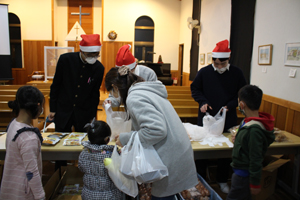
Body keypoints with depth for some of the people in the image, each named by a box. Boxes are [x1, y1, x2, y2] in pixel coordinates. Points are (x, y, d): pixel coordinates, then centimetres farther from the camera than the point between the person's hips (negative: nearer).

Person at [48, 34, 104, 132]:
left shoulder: (99, 68, -7)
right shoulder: (65, 59, -10)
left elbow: (95, 94, 3)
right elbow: (55, 85, -1)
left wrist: (92, 116, 4)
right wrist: (52, 109, 1)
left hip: (84, 115, 1)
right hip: (63, 112, 0)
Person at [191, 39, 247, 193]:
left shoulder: (236, 73, -2)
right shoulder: (204, 72, -4)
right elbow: (195, 88, 6)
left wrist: (230, 106, -12)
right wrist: (203, 102, -11)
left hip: (228, 119, 1)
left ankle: (222, 180, 33)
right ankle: (200, 179, 30)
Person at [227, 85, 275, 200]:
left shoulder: (254, 130, -30)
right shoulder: (249, 122, -1)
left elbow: (256, 159, -24)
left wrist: (255, 183, -17)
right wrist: (239, 139, 15)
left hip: (244, 174, -9)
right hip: (240, 170, 9)